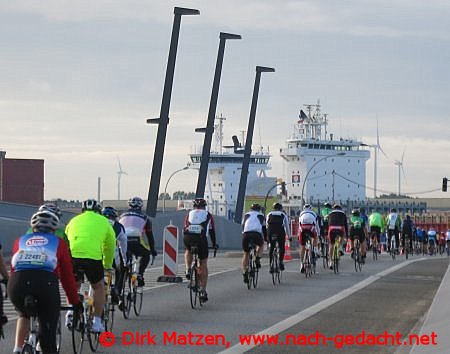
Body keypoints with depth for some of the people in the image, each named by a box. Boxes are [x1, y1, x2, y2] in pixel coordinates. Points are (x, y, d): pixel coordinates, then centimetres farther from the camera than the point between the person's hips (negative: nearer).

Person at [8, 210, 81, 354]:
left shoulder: (20, 241, 30)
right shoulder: (59, 243, 24)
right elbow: (67, 276, 22)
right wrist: (75, 301, 31)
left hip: (17, 283, 3)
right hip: (46, 284, -2)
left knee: (24, 314, 33)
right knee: (48, 331, 9)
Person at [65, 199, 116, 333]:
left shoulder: (74, 220, 28)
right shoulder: (103, 221, 24)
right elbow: (110, 245, 30)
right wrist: (107, 265, 44)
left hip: (72, 255, 2)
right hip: (93, 256, -2)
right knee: (98, 287, 19)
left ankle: (71, 313, 13)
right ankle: (97, 322, 18)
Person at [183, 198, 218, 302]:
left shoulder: (189, 214, 27)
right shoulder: (208, 215, 24)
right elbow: (212, 231, 29)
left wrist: (186, 242, 43)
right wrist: (214, 244, 43)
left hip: (188, 237, 1)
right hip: (201, 238, -1)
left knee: (188, 251, 38)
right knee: (203, 265, 12)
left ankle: (188, 270, 15)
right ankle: (203, 291, 7)